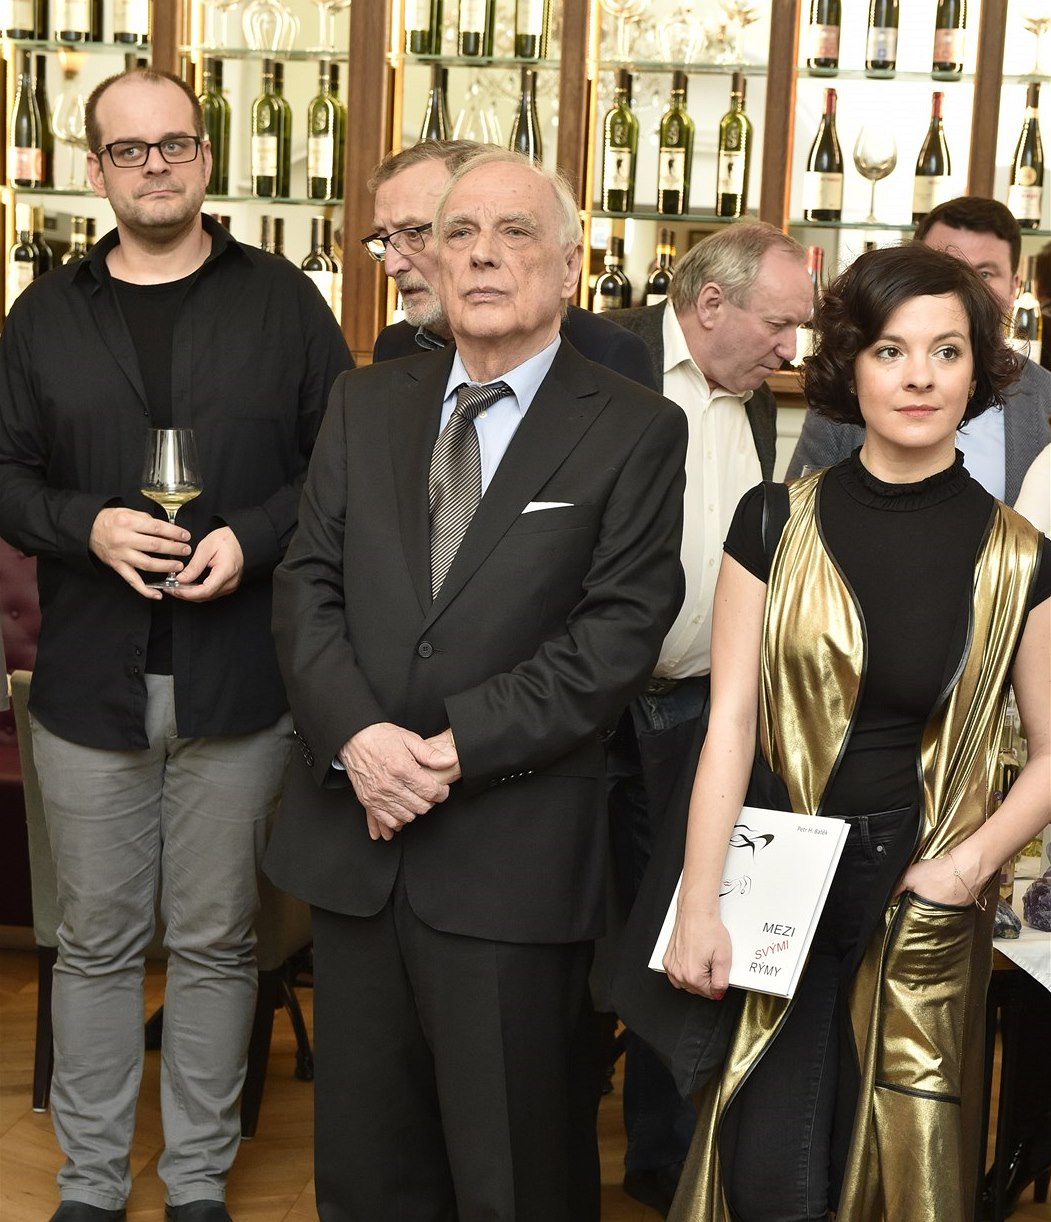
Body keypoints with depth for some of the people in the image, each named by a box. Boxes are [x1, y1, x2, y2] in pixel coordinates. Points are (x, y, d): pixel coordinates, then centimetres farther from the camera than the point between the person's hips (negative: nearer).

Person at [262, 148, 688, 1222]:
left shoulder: (635, 430, -2)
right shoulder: (363, 405, 11)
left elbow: (620, 629, -10)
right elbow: (308, 584, 4)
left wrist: (459, 746, -17)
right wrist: (356, 735, -13)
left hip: (510, 857, -4)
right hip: (352, 835, 4)